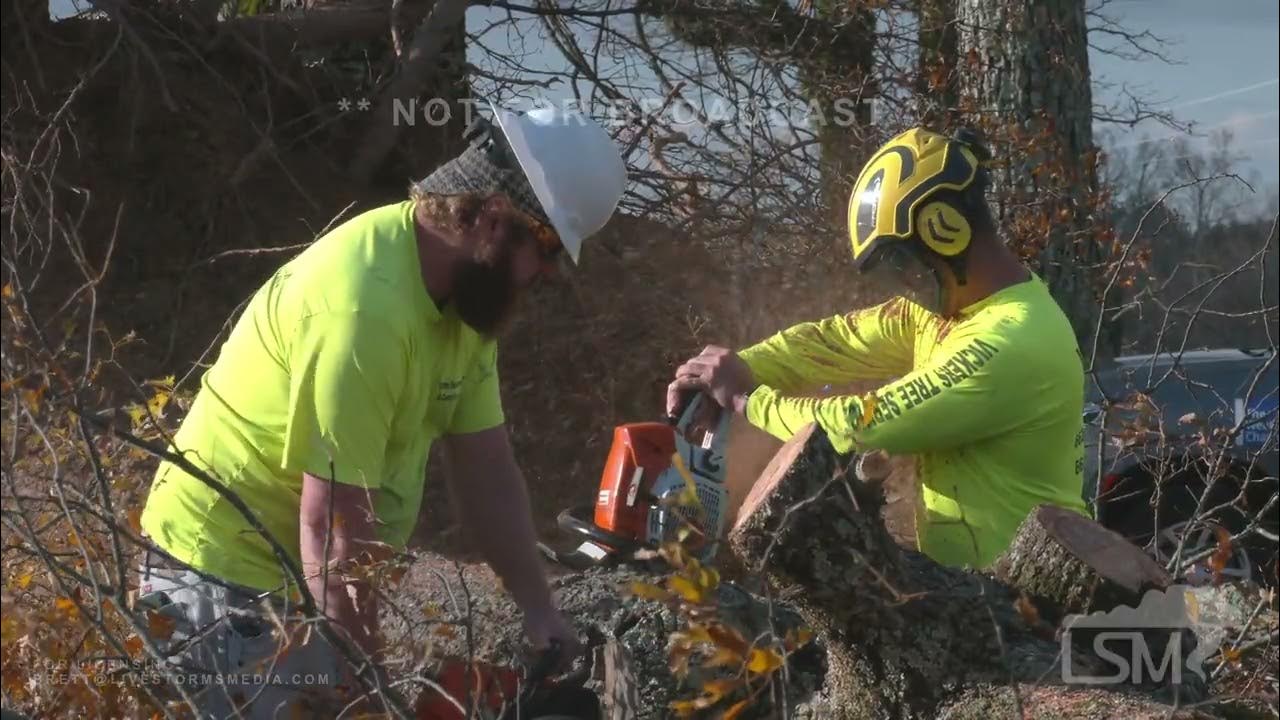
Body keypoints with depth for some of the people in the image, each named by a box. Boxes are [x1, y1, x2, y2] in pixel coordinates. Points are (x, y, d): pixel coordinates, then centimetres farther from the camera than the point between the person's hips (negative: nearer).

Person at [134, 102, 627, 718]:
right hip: (227, 580, -9)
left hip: (305, 577, 9)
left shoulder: (465, 289, 1)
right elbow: (332, 518, -26)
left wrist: (538, 608, -1)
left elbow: (485, 468, 6)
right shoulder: (364, 308, -27)